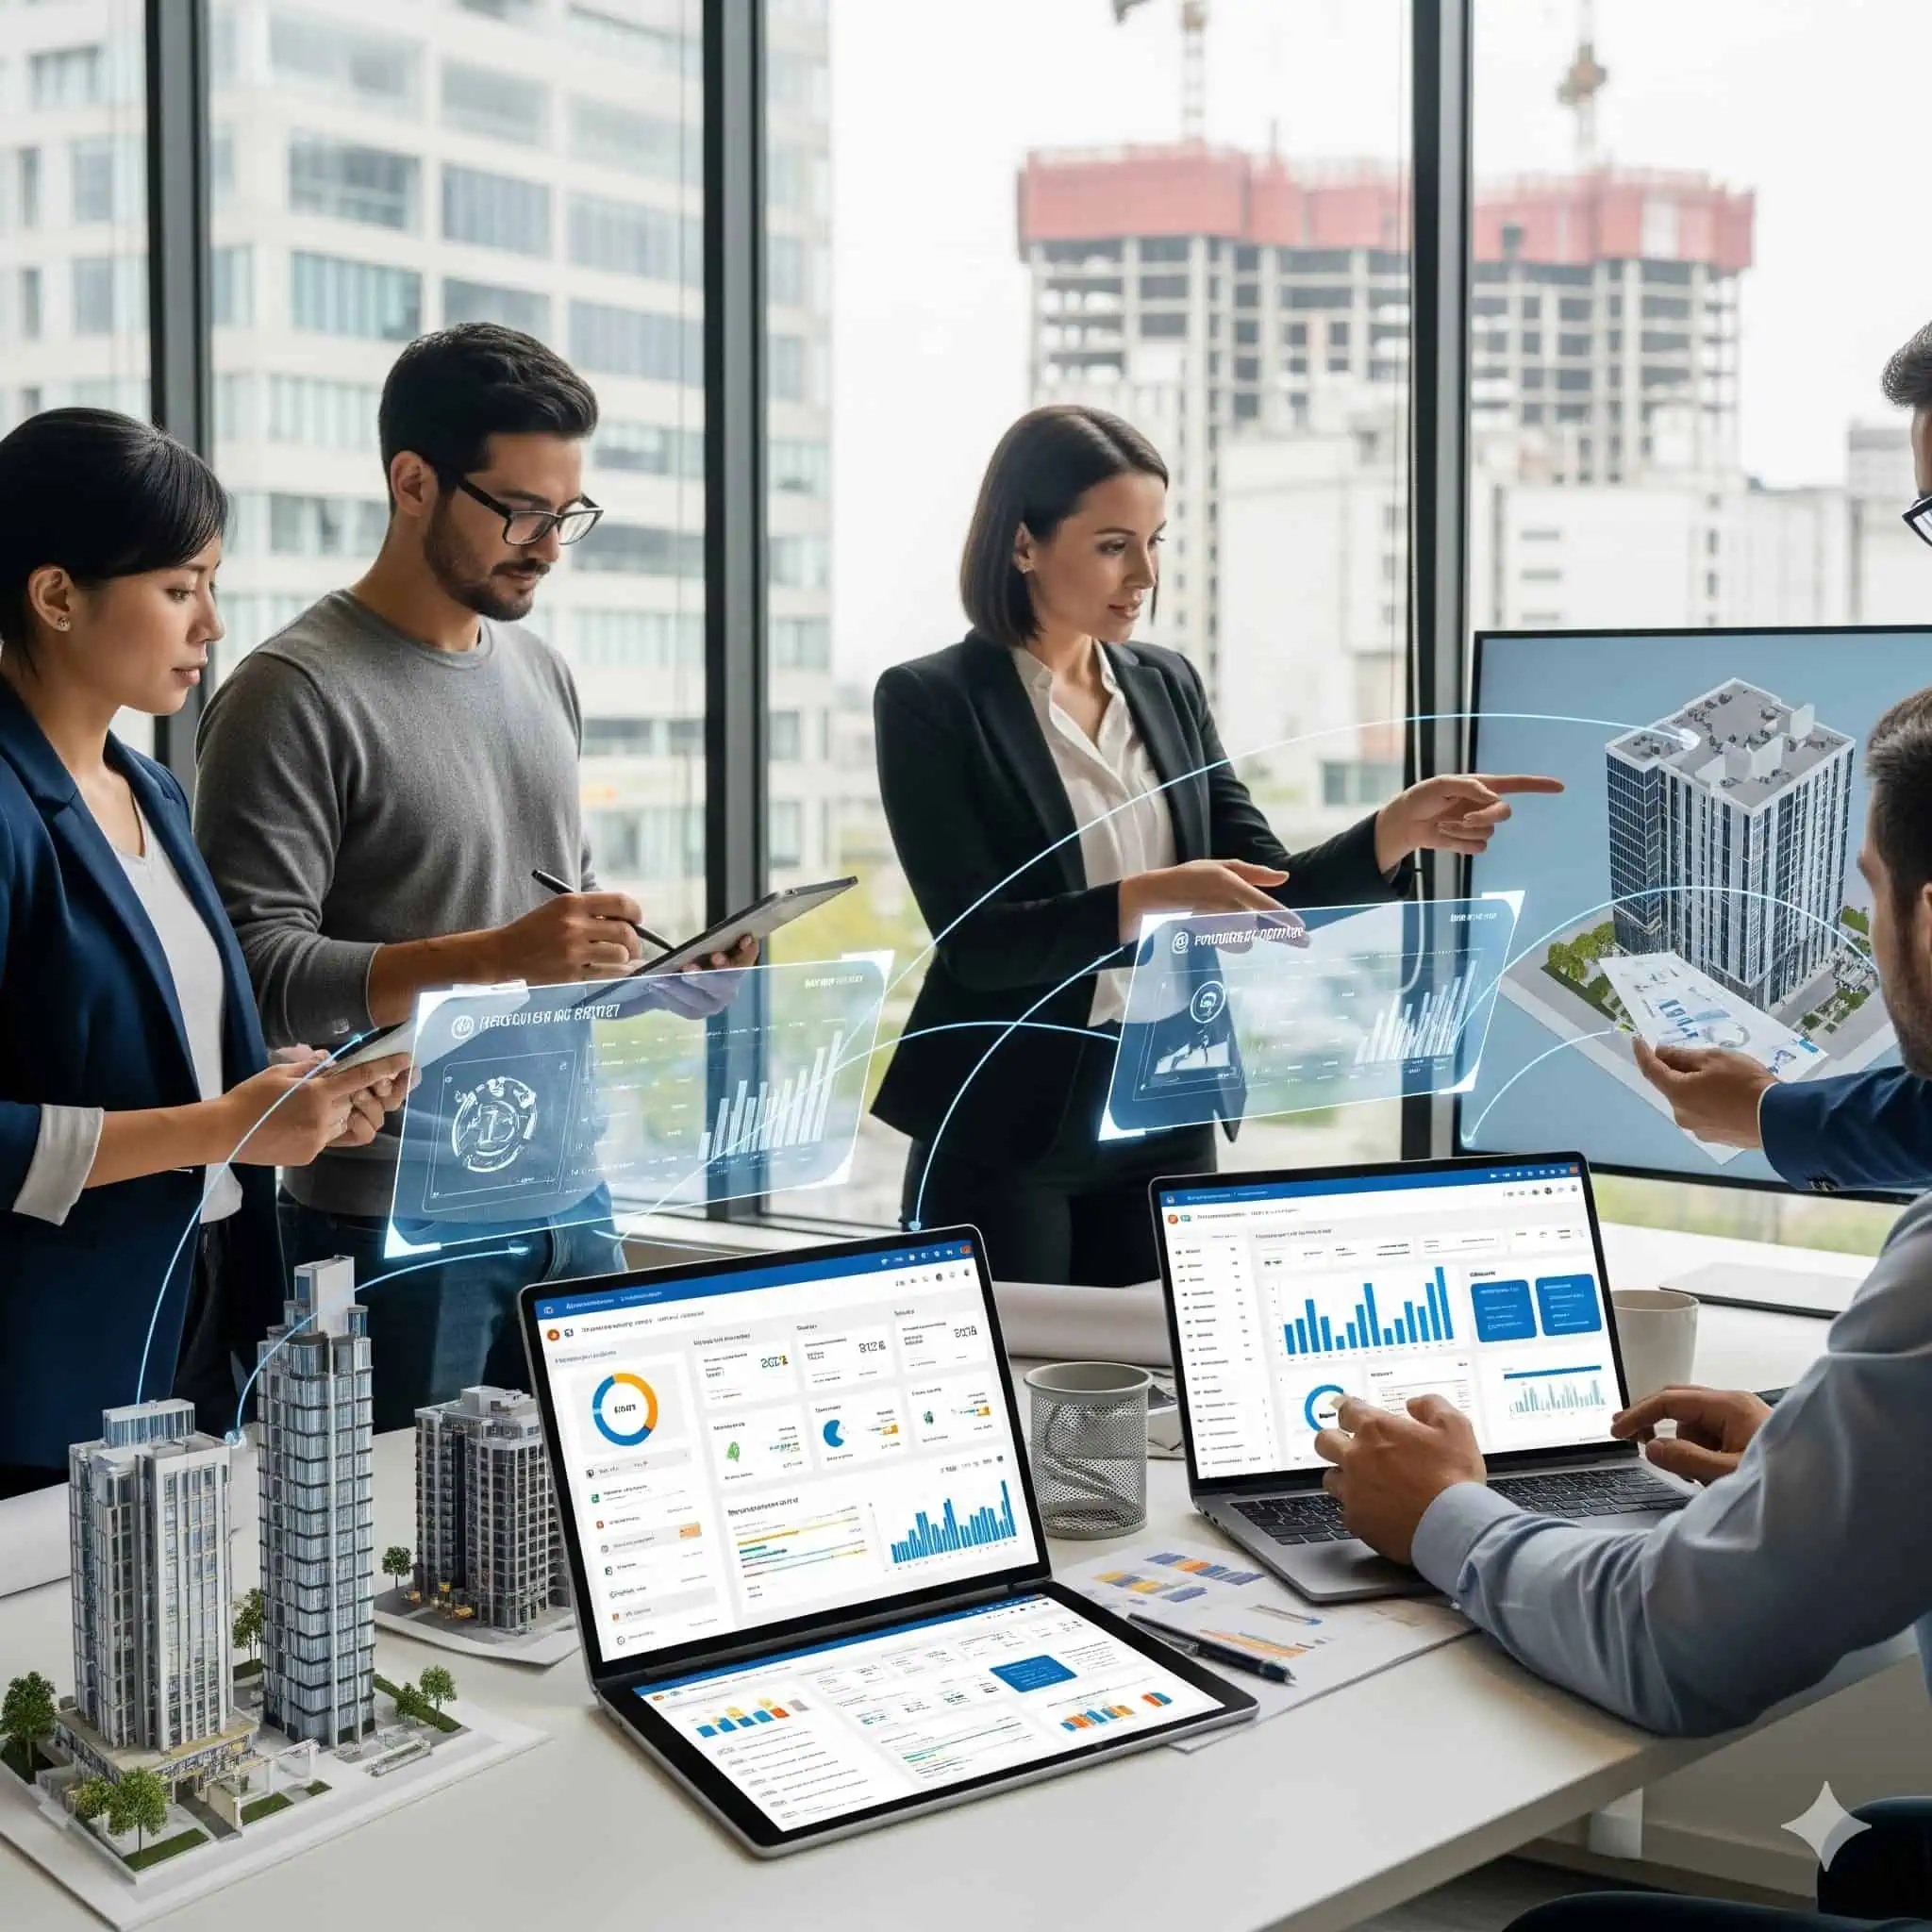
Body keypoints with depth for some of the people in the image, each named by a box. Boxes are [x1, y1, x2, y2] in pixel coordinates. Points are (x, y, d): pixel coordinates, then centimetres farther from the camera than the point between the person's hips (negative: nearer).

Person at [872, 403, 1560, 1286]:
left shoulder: (1167, 686, 8)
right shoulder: (930, 700, -9)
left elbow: (1268, 895, 5)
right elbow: (975, 941, -17)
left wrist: (1402, 828, -11)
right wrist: (1154, 898, -29)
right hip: (1002, 1130, -5)